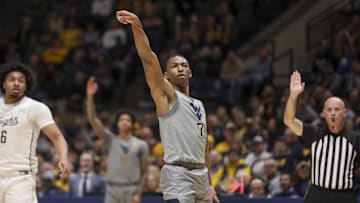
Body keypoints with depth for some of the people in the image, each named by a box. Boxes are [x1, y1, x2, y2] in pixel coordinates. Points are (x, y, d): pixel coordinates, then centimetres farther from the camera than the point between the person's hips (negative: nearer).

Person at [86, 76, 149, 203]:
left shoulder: (141, 145, 6)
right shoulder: (111, 140, 9)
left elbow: (144, 172, 4)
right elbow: (92, 119, 0)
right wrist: (90, 96, -12)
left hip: (131, 190, -1)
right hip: (112, 189, 1)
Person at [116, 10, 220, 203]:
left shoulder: (199, 105, 21)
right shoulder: (166, 95, 2)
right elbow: (148, 58, -13)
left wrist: (209, 185, 22)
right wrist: (137, 26, -26)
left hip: (201, 174, 8)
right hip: (178, 174, -8)